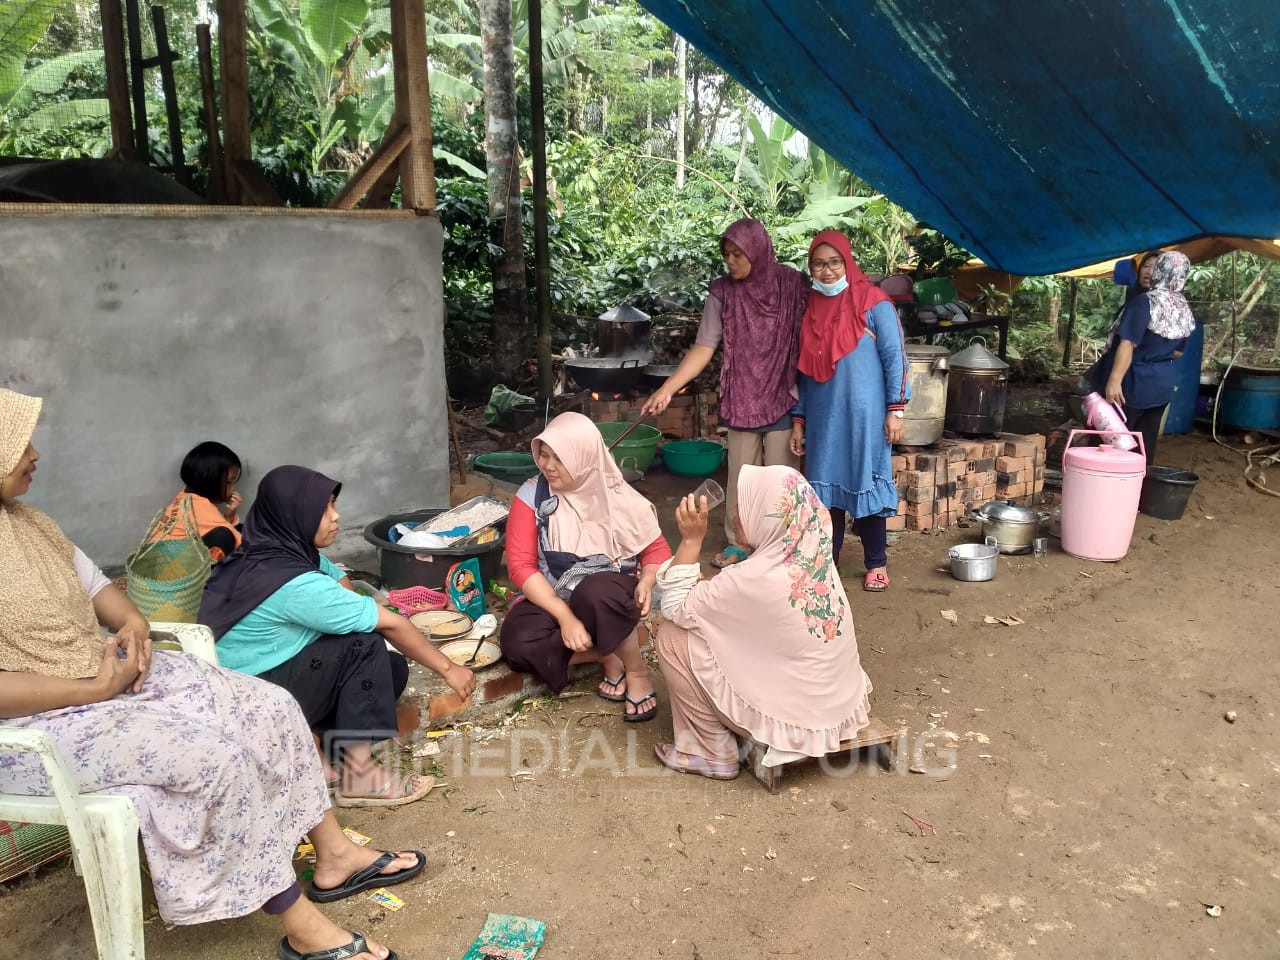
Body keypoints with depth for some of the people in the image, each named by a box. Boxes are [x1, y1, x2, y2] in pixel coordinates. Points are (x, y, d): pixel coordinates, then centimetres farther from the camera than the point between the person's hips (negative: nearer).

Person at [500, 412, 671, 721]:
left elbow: (657, 549, 2)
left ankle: (637, 670, -13)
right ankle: (608, 656, -8)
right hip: (553, 600, 1)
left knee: (595, 591, -38)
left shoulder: (616, 497, -8)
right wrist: (565, 616, -25)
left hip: (608, 595, -1)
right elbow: (521, 565, -14)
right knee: (518, 644, -30)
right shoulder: (532, 495, -9)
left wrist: (646, 582, -21)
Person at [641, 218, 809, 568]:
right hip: (742, 401, 1)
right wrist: (667, 388, -14)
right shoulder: (723, 292, -4)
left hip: (783, 399, -1)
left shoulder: (793, 285, -6)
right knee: (741, 475, 10)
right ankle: (738, 543, 25)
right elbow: (703, 348, -5)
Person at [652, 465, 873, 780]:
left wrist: (692, 539, -15)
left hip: (793, 715, -8)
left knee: (672, 636, -6)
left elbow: (675, 608, -15)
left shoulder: (757, 578, -28)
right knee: (720, 625, 21)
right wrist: (715, 586, 2)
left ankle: (712, 753, 7)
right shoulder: (813, 556, -6)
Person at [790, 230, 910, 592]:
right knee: (826, 485, 10)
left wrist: (895, 409, -11)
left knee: (865, 484, 3)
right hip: (823, 417, 4)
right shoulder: (809, 308, 8)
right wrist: (798, 419, 10)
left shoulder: (873, 303, -6)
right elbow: (805, 369, 12)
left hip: (863, 415, -4)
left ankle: (877, 564, 17)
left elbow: (894, 357, -6)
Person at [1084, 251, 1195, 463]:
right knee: (1146, 444, 12)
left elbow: (1127, 344, -24)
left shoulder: (1145, 302, -18)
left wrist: (1114, 380, -27)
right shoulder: (1186, 312, 5)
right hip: (1163, 385, 7)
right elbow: (1178, 352, 15)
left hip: (1134, 383, -7)